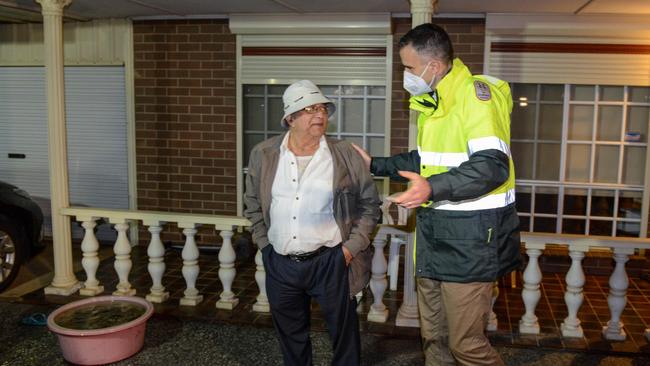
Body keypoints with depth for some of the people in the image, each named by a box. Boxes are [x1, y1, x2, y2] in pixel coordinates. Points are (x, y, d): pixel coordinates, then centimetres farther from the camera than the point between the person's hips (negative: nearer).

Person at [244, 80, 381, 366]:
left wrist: (352, 246, -5)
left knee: (343, 333, 10)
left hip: (331, 261, -2)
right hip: (280, 264, 2)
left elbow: (369, 203, 2)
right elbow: (253, 204, 12)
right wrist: (265, 244, 6)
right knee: (290, 336, 19)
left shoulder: (346, 155, -6)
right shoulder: (263, 155, 0)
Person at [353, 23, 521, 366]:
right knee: (433, 338, 16)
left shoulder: (476, 93, -15)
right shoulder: (433, 102, 15)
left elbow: (493, 166, -25)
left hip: (469, 239, -9)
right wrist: (375, 165, 24)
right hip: (434, 237, 9)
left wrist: (434, 188, -35)